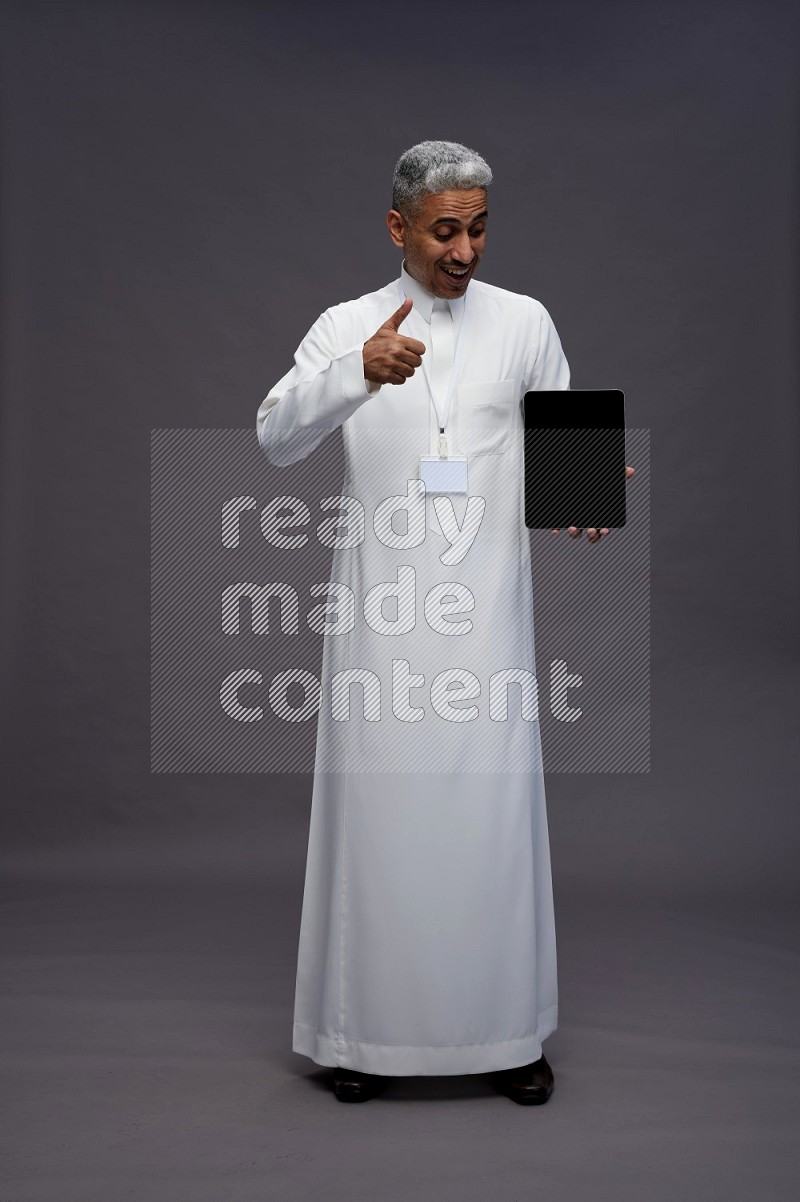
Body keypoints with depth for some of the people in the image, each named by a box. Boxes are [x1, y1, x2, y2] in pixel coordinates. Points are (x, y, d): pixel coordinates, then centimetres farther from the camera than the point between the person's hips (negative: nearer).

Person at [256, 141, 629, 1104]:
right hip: (381, 610, 0)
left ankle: (508, 1027, 16)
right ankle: (366, 1025, 17)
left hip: (486, 608, 1)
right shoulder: (347, 325, 4)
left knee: (494, 806, 2)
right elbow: (277, 438, -10)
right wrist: (357, 372, -29)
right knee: (378, 806, 3)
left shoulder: (524, 322, 7)